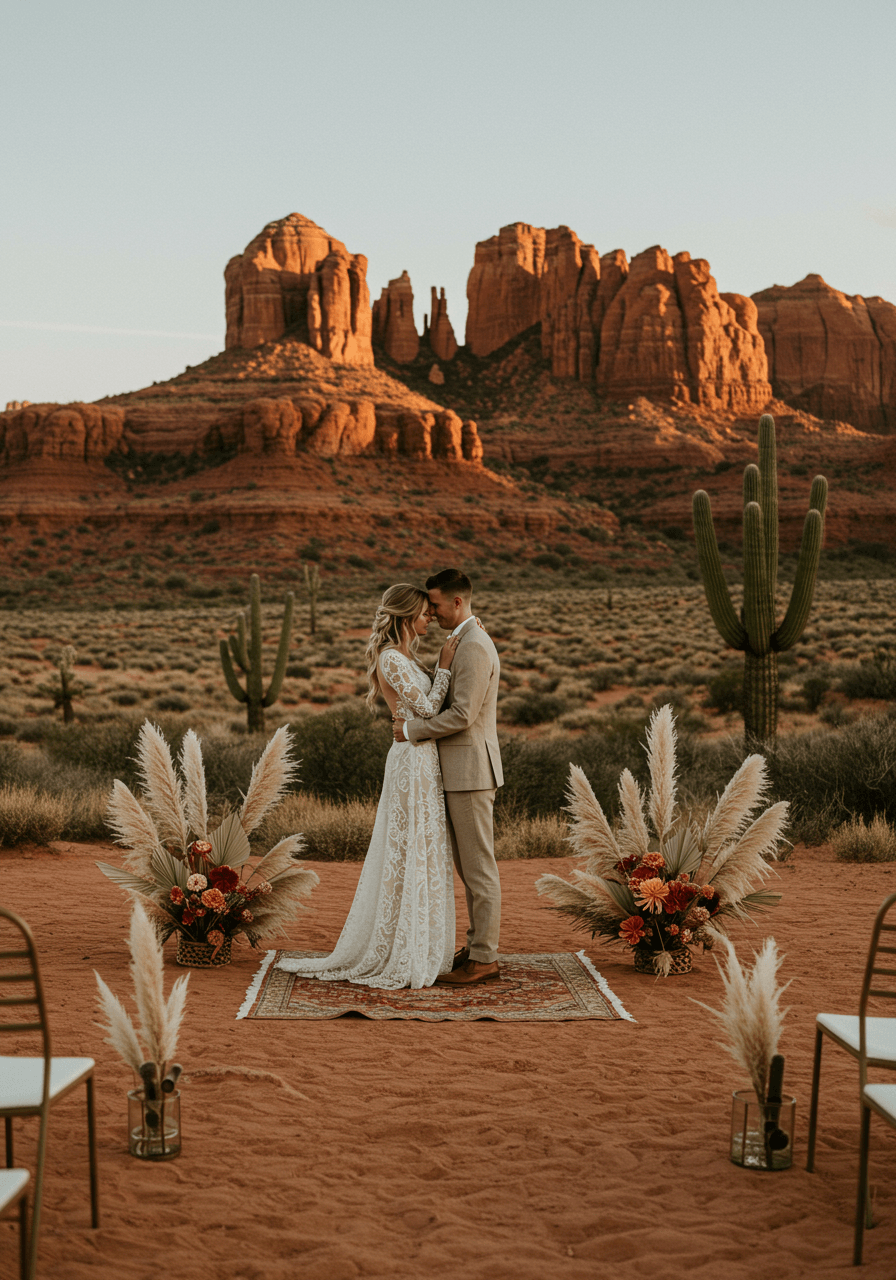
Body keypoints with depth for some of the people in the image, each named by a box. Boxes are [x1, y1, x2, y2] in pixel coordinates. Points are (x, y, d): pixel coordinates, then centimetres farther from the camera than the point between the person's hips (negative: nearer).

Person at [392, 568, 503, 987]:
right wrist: (412, 713, 5)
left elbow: (461, 715, -22)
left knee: (478, 866, -4)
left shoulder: (474, 647, -17)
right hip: (461, 771, 10)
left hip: (472, 771, -10)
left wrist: (412, 729, -12)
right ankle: (479, 945, 23)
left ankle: (483, 960, 1)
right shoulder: (466, 642, 16)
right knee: (470, 866, 15)